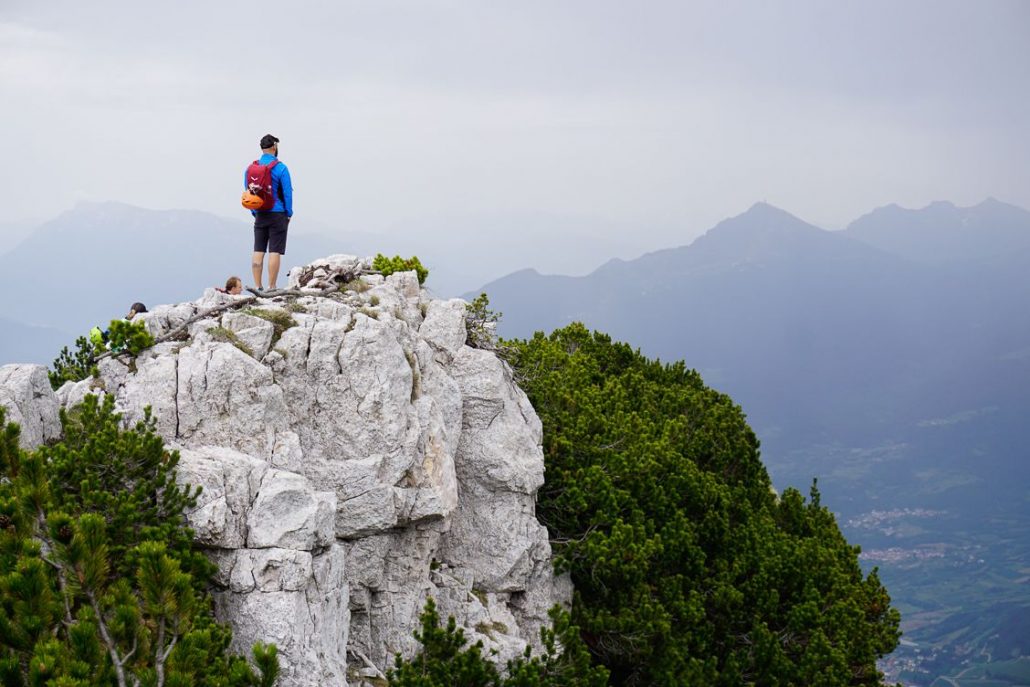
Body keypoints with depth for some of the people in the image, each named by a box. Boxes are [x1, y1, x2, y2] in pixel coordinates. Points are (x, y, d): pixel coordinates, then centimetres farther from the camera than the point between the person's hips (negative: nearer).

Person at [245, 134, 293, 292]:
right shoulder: (280, 168, -9)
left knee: (258, 251, 6)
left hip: (260, 215, 4)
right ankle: (271, 288, -7)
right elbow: (287, 193, -8)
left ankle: (257, 287, 4)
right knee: (275, 252, -4)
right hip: (278, 214, -4)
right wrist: (289, 214, 2)